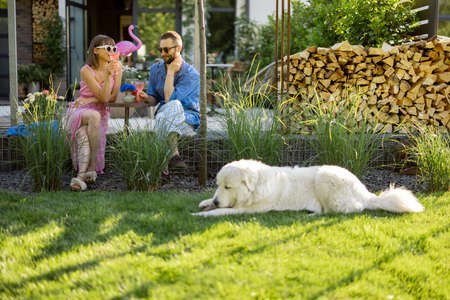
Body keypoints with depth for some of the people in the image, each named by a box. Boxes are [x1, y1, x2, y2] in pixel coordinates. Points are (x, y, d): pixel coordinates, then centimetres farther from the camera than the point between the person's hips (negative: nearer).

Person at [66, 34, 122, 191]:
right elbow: (103, 97, -17)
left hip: (100, 113, 2)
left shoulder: (117, 68, 2)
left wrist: (88, 100, -11)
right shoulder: (86, 71, -9)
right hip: (80, 112, -2)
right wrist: (108, 75, -28)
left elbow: (113, 97, -1)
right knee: (94, 116, -36)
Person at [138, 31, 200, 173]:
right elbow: (154, 99, 14)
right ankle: (174, 155, -35)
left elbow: (169, 98, -21)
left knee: (173, 104, -36)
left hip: (188, 118, -3)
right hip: (164, 114, 4)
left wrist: (171, 72, -15)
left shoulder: (191, 74, -12)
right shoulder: (155, 69, 6)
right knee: (173, 106, -32)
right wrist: (146, 97, -9)